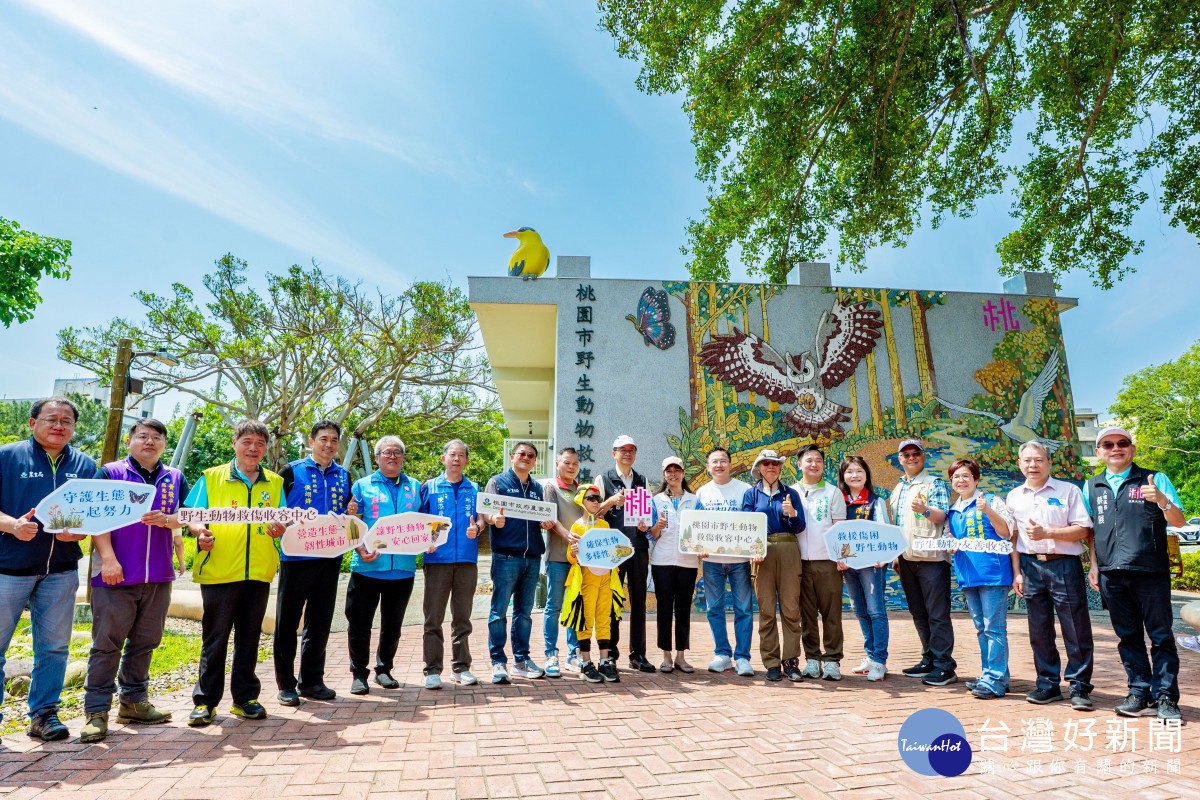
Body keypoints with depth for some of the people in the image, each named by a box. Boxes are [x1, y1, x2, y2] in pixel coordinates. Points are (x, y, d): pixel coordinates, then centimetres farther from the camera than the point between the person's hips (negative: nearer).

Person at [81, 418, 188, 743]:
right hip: (116, 574, -3)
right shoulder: (110, 472, 2)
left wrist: (165, 520, -16)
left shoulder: (174, 478, 12)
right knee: (107, 642, 0)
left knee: (145, 642, 12)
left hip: (158, 576, 4)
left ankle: (134, 701, 24)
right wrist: (108, 558, -14)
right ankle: (96, 711, 10)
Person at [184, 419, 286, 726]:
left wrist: (281, 528, -12)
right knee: (214, 638, 4)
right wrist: (200, 531, -19)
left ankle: (245, 697, 22)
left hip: (258, 572, 2)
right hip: (218, 571, -2)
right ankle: (205, 701, 17)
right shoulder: (211, 478, 5)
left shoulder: (275, 483, 11)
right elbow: (193, 517, 2)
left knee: (249, 636, 10)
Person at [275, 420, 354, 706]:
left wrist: (351, 513, -2)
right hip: (297, 555, -4)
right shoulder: (292, 471, 0)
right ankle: (286, 684, 16)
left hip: (330, 557, 4)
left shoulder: (344, 475, 13)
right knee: (288, 619, 4)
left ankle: (311, 680, 22)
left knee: (320, 620, 10)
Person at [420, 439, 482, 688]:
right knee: (433, 618, 0)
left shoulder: (474, 489, 13)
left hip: (467, 559, 2)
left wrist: (476, 528, -10)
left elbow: (480, 519, 12)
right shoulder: (429, 487, 8)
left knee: (462, 617, 8)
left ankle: (461, 667, 18)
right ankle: (432, 670, 10)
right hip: (437, 559, -2)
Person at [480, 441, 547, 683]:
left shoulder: (537, 488, 18)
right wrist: (494, 518, -29)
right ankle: (498, 662, 7)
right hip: (506, 556, -5)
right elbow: (486, 511, -7)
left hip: (532, 557, 5)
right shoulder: (498, 482, 4)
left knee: (524, 611, 12)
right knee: (499, 611, -3)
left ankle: (522, 659, 21)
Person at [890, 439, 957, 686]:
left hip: (930, 556, -7)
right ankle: (929, 659, 22)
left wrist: (925, 510, -36)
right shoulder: (898, 488, 18)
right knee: (918, 613, 13)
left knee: (937, 613, -4)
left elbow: (942, 515, -14)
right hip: (906, 558, 7)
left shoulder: (934, 483, -3)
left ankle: (944, 666, 2)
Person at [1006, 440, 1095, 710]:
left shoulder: (1069, 490, 2)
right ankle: (1048, 683, 18)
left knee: (1076, 629, -1)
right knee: (1039, 629, 8)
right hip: (1030, 566, 3)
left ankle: (1080, 687, 12)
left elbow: (1083, 530, -4)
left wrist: (1047, 532, -16)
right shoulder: (1014, 496, 12)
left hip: (1065, 565, -3)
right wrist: (1017, 572, 7)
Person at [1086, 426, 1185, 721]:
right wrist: (1093, 565, 11)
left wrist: (1162, 501, -18)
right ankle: (1140, 693, 17)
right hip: (1111, 574, 3)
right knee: (1128, 637, 9)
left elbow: (1179, 521, 2)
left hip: (1150, 571, -3)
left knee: (1161, 636, 1)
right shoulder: (1092, 487, 15)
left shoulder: (1154, 480, 6)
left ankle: (1165, 697, 9)